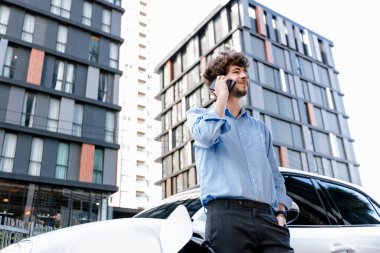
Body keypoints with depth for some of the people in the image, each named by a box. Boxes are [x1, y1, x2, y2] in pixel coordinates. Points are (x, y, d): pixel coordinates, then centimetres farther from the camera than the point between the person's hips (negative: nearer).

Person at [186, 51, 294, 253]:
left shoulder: (260, 128, 25)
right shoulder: (198, 114, 14)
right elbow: (206, 135, -12)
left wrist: (281, 212, 5)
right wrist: (222, 95, 3)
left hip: (267, 217, 4)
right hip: (227, 213, -4)